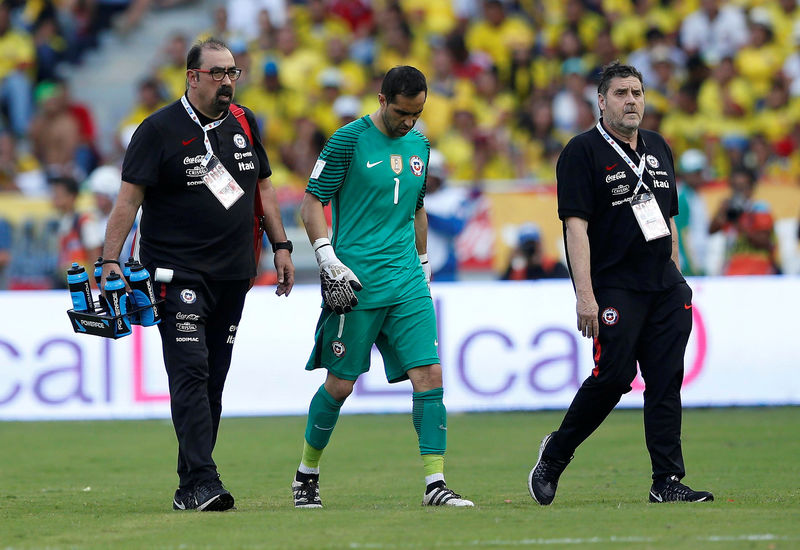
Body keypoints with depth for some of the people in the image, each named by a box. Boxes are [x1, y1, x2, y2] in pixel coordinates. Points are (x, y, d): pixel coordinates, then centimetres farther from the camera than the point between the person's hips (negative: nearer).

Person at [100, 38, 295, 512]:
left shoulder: (244, 124, 11)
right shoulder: (160, 130, -5)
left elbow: (262, 187, 21)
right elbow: (129, 197, -8)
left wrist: (281, 247, 17)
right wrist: (111, 261, -15)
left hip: (234, 275, 6)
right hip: (178, 273, -6)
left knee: (213, 380, 5)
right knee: (191, 373, -15)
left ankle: (192, 486, 9)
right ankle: (201, 484, -21)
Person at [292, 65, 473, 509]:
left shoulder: (419, 145, 13)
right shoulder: (350, 140, -6)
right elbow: (311, 203, -4)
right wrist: (329, 260, -14)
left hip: (408, 284, 5)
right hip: (357, 285, -5)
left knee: (429, 375, -7)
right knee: (340, 384, 1)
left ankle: (435, 484, -7)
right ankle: (306, 475, 21)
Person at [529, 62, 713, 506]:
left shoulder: (658, 149, 16)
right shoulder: (582, 152, -5)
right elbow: (575, 225, -12)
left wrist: (677, 278, 18)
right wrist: (585, 295, -19)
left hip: (663, 287, 6)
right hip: (612, 287, -6)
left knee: (666, 380, -1)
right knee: (613, 377, -11)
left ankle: (667, 481, 1)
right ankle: (554, 454, 10)